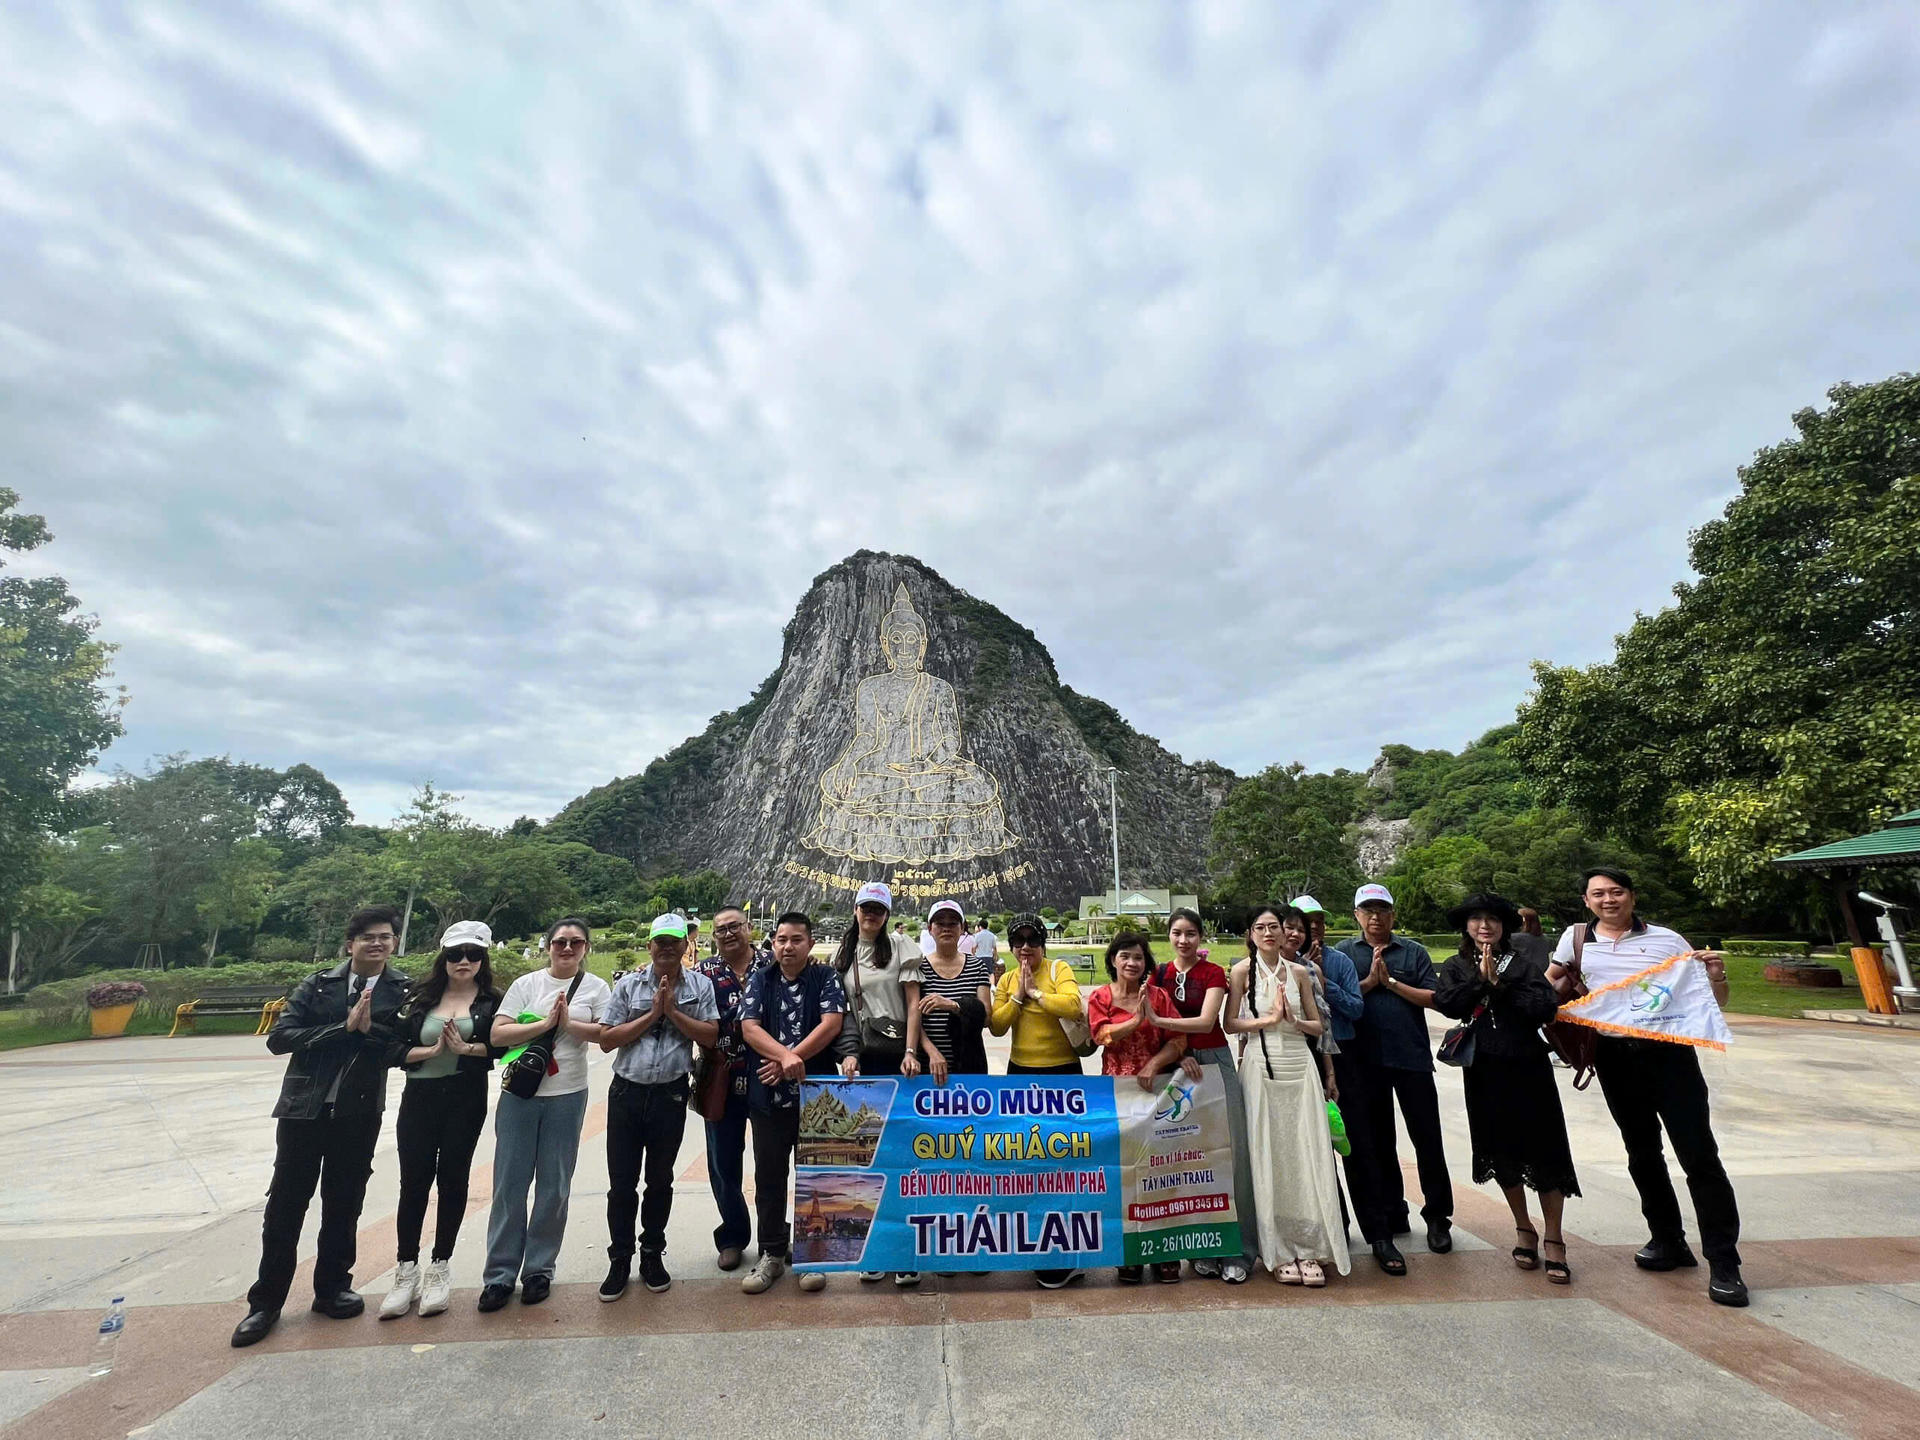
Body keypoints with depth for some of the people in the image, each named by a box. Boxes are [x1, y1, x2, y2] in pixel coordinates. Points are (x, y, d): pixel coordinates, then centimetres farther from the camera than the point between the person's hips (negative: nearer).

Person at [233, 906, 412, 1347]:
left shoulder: (404, 991, -4)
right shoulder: (318, 984, 0)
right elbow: (279, 1038, -8)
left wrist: (369, 1029, -22)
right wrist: (344, 1028, -16)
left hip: (359, 1115, 0)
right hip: (304, 1108, 0)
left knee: (343, 1206, 13)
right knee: (285, 1204, 8)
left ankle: (332, 1289, 31)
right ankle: (266, 1302, 27)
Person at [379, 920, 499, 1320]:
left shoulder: (491, 1001, 0)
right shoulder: (421, 999, 6)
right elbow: (395, 1047, 1)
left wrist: (465, 1048, -20)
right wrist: (432, 1050, -13)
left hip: (465, 1103, -1)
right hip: (419, 1099, 2)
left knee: (452, 1178, 5)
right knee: (414, 1181, 3)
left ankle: (439, 1269, 20)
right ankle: (406, 1272, 18)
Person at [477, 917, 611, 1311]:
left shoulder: (595, 987, 0)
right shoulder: (526, 984, 1)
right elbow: (497, 1034, -6)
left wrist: (569, 1023, -18)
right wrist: (545, 1023, -16)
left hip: (567, 1097, 0)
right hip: (519, 1095, 0)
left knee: (554, 1187, 8)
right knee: (509, 1184, 5)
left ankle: (539, 1269, 25)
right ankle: (500, 1274, 20)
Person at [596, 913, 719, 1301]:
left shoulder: (700, 985, -1)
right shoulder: (629, 985, -1)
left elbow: (710, 1036, -7)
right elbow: (606, 1039, -4)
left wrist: (673, 1011, -16)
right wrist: (652, 1014, -13)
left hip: (671, 1094, 0)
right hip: (627, 1092, 0)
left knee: (660, 1179, 15)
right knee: (621, 1182, 7)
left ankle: (652, 1255, 33)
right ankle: (620, 1259, 26)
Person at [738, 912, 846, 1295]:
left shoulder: (826, 978, -2)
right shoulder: (759, 980, 5)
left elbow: (831, 1024, -13)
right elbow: (749, 1028, -6)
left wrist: (786, 1061, -16)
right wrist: (786, 1056, -22)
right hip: (767, 1095, 3)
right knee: (769, 1177, 13)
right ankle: (772, 1254, 29)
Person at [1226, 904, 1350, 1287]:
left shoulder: (1299, 972, 7)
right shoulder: (1242, 971, -1)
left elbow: (1317, 1025, 11)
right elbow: (1231, 1024, -3)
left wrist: (1293, 1020, -9)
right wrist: (1268, 1019, -14)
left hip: (1300, 1066, 2)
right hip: (1261, 1067, -2)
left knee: (1307, 1153, 2)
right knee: (1268, 1158, 2)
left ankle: (1310, 1248, 15)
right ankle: (1279, 1253, 14)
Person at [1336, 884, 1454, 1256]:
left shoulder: (1414, 952, 4)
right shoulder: (1344, 953, 3)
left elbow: (1432, 998, -3)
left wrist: (1391, 982, -12)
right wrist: (1369, 981, -14)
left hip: (1412, 1057, -1)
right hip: (1366, 1060, 1)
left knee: (1427, 1138, 5)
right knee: (1378, 1141, 12)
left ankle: (1437, 1216, 21)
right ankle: (1391, 1214, 26)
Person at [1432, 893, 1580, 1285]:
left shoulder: (1526, 963, 1)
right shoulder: (1457, 967, 6)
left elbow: (1545, 1008, -12)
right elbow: (1444, 1002, -11)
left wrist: (1500, 984, -14)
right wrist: (1479, 979, -15)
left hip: (1528, 1067, -1)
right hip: (1483, 1072, 2)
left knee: (1545, 1152, 0)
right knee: (1501, 1152, 10)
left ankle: (1553, 1239, 15)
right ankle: (1524, 1229, 28)